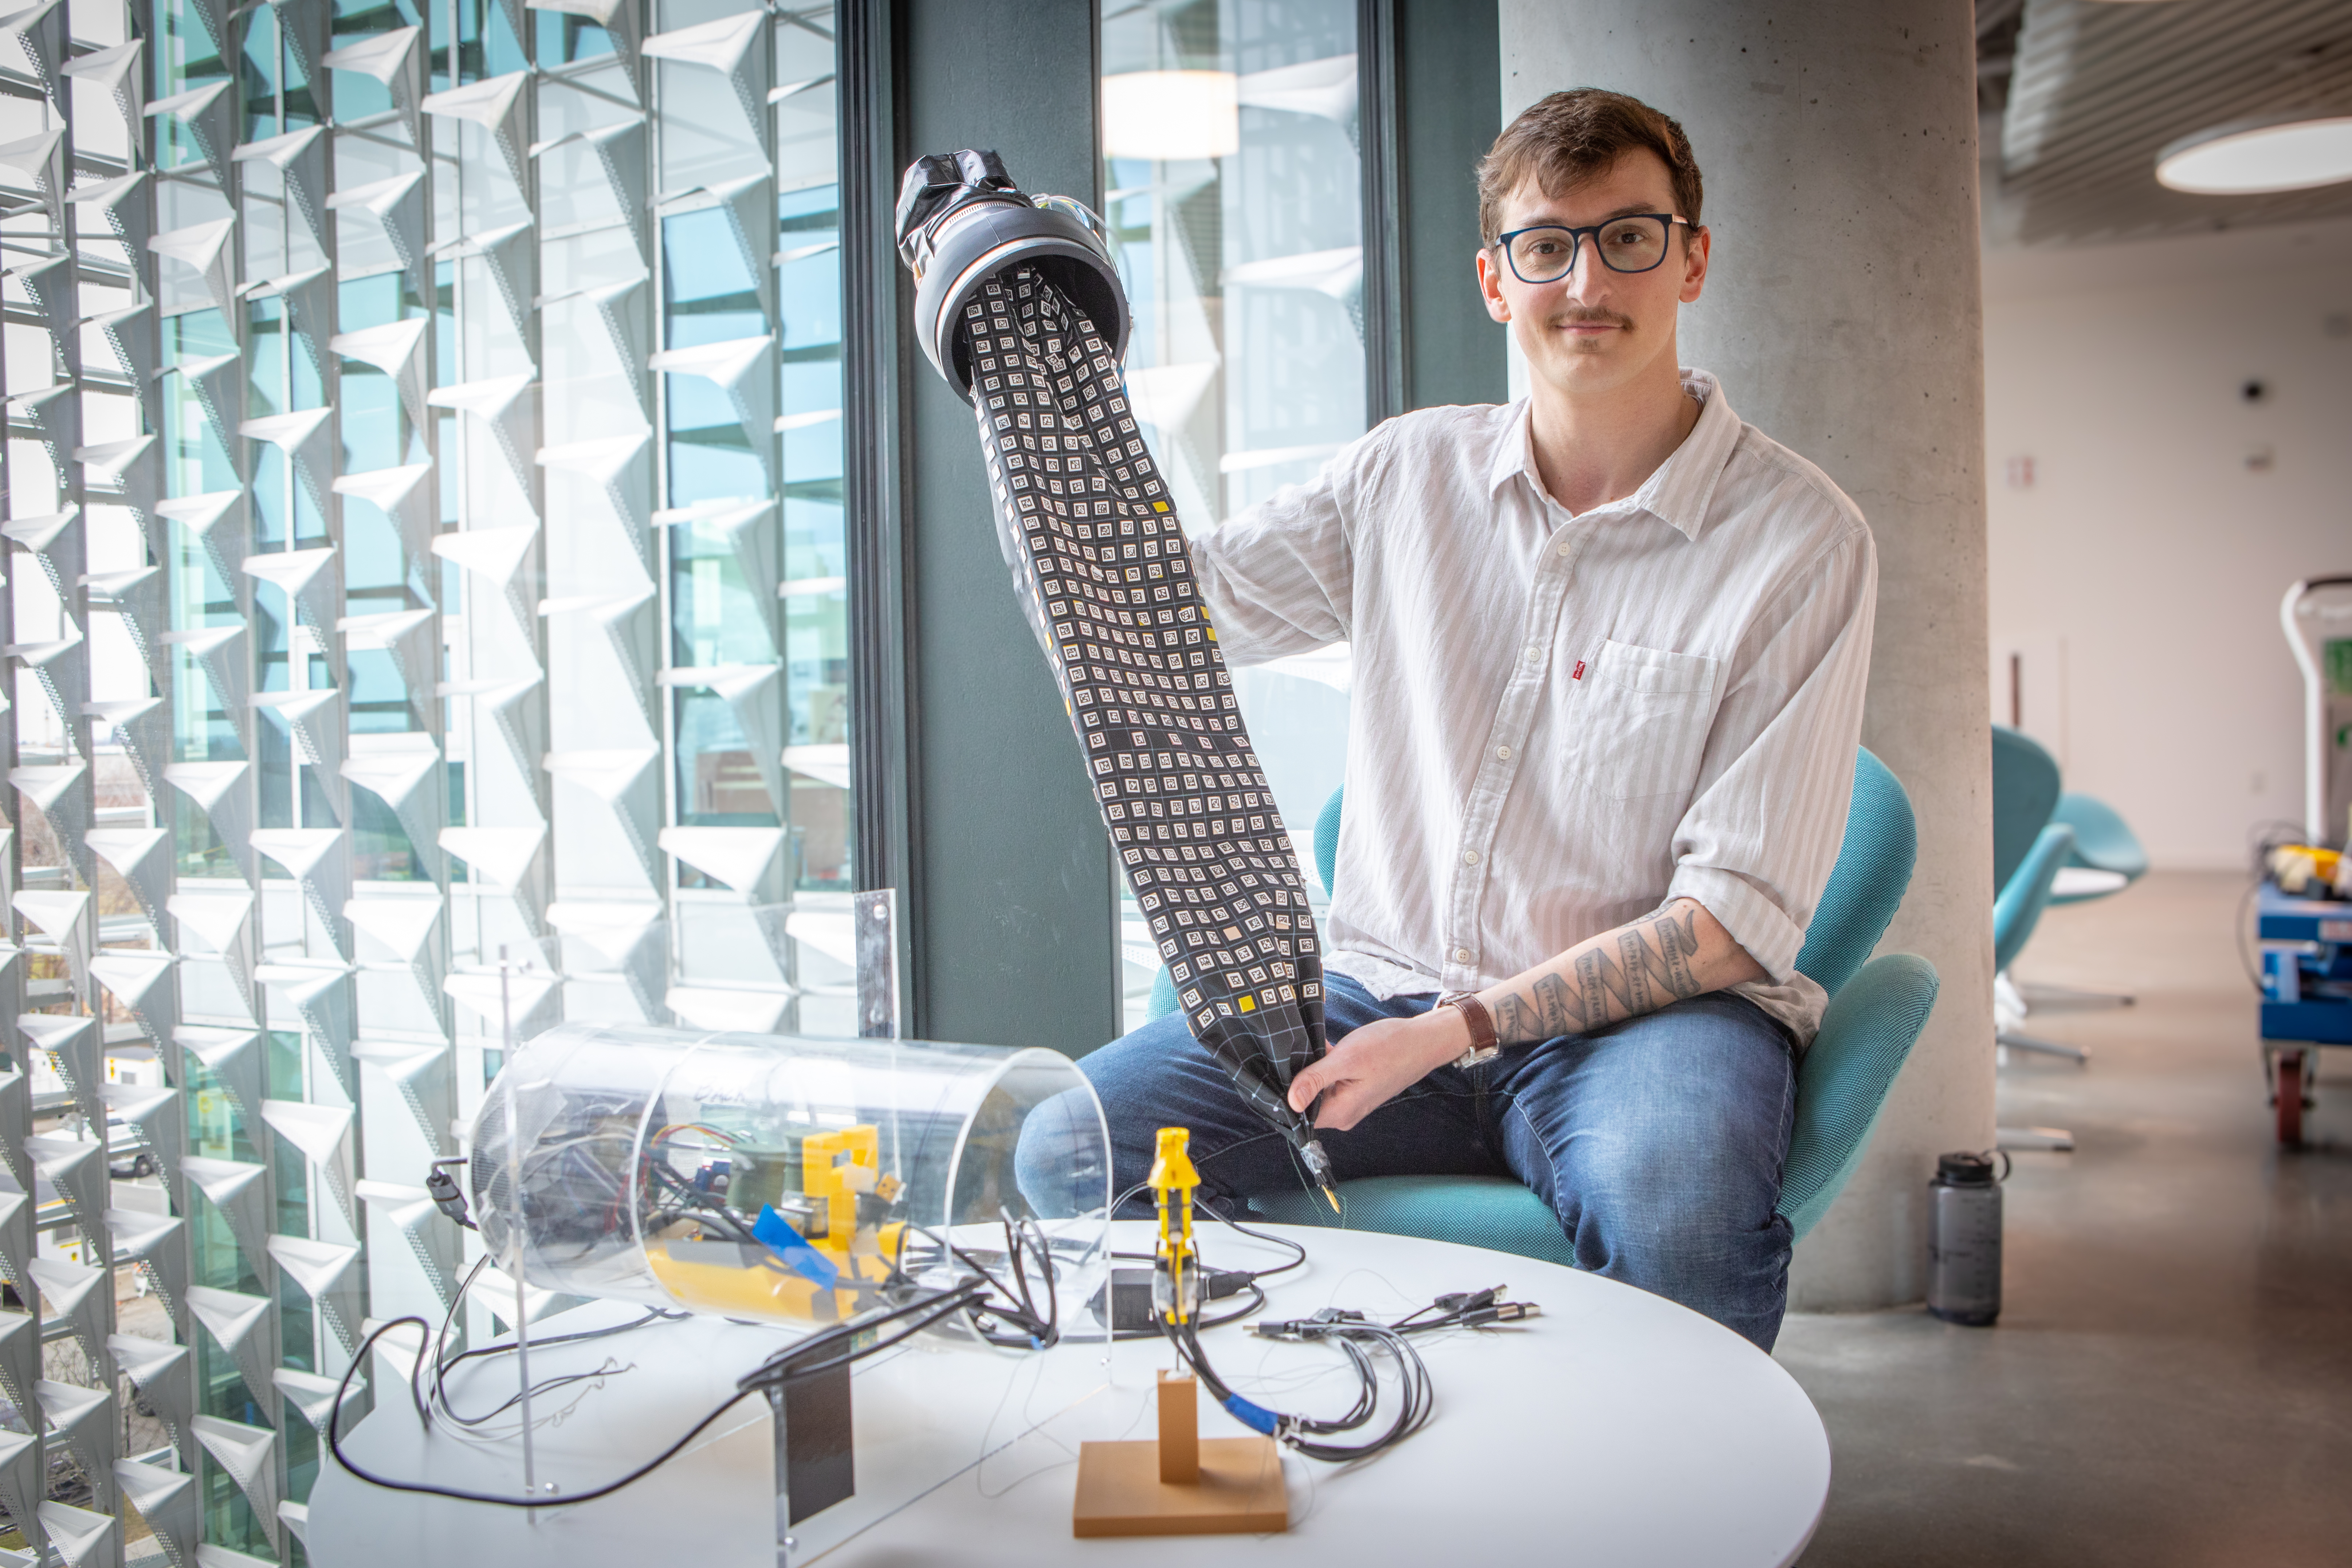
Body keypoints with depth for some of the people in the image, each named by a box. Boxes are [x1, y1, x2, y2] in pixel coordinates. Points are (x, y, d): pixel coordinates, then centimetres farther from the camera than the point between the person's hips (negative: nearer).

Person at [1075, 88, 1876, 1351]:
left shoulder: (1803, 541, -5)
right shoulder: (1409, 473, 8)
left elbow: (1738, 915, -10)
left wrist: (1454, 1031, -19)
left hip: (1645, 1008, -3)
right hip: (1378, 988, 3)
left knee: (1677, 1213, -37)